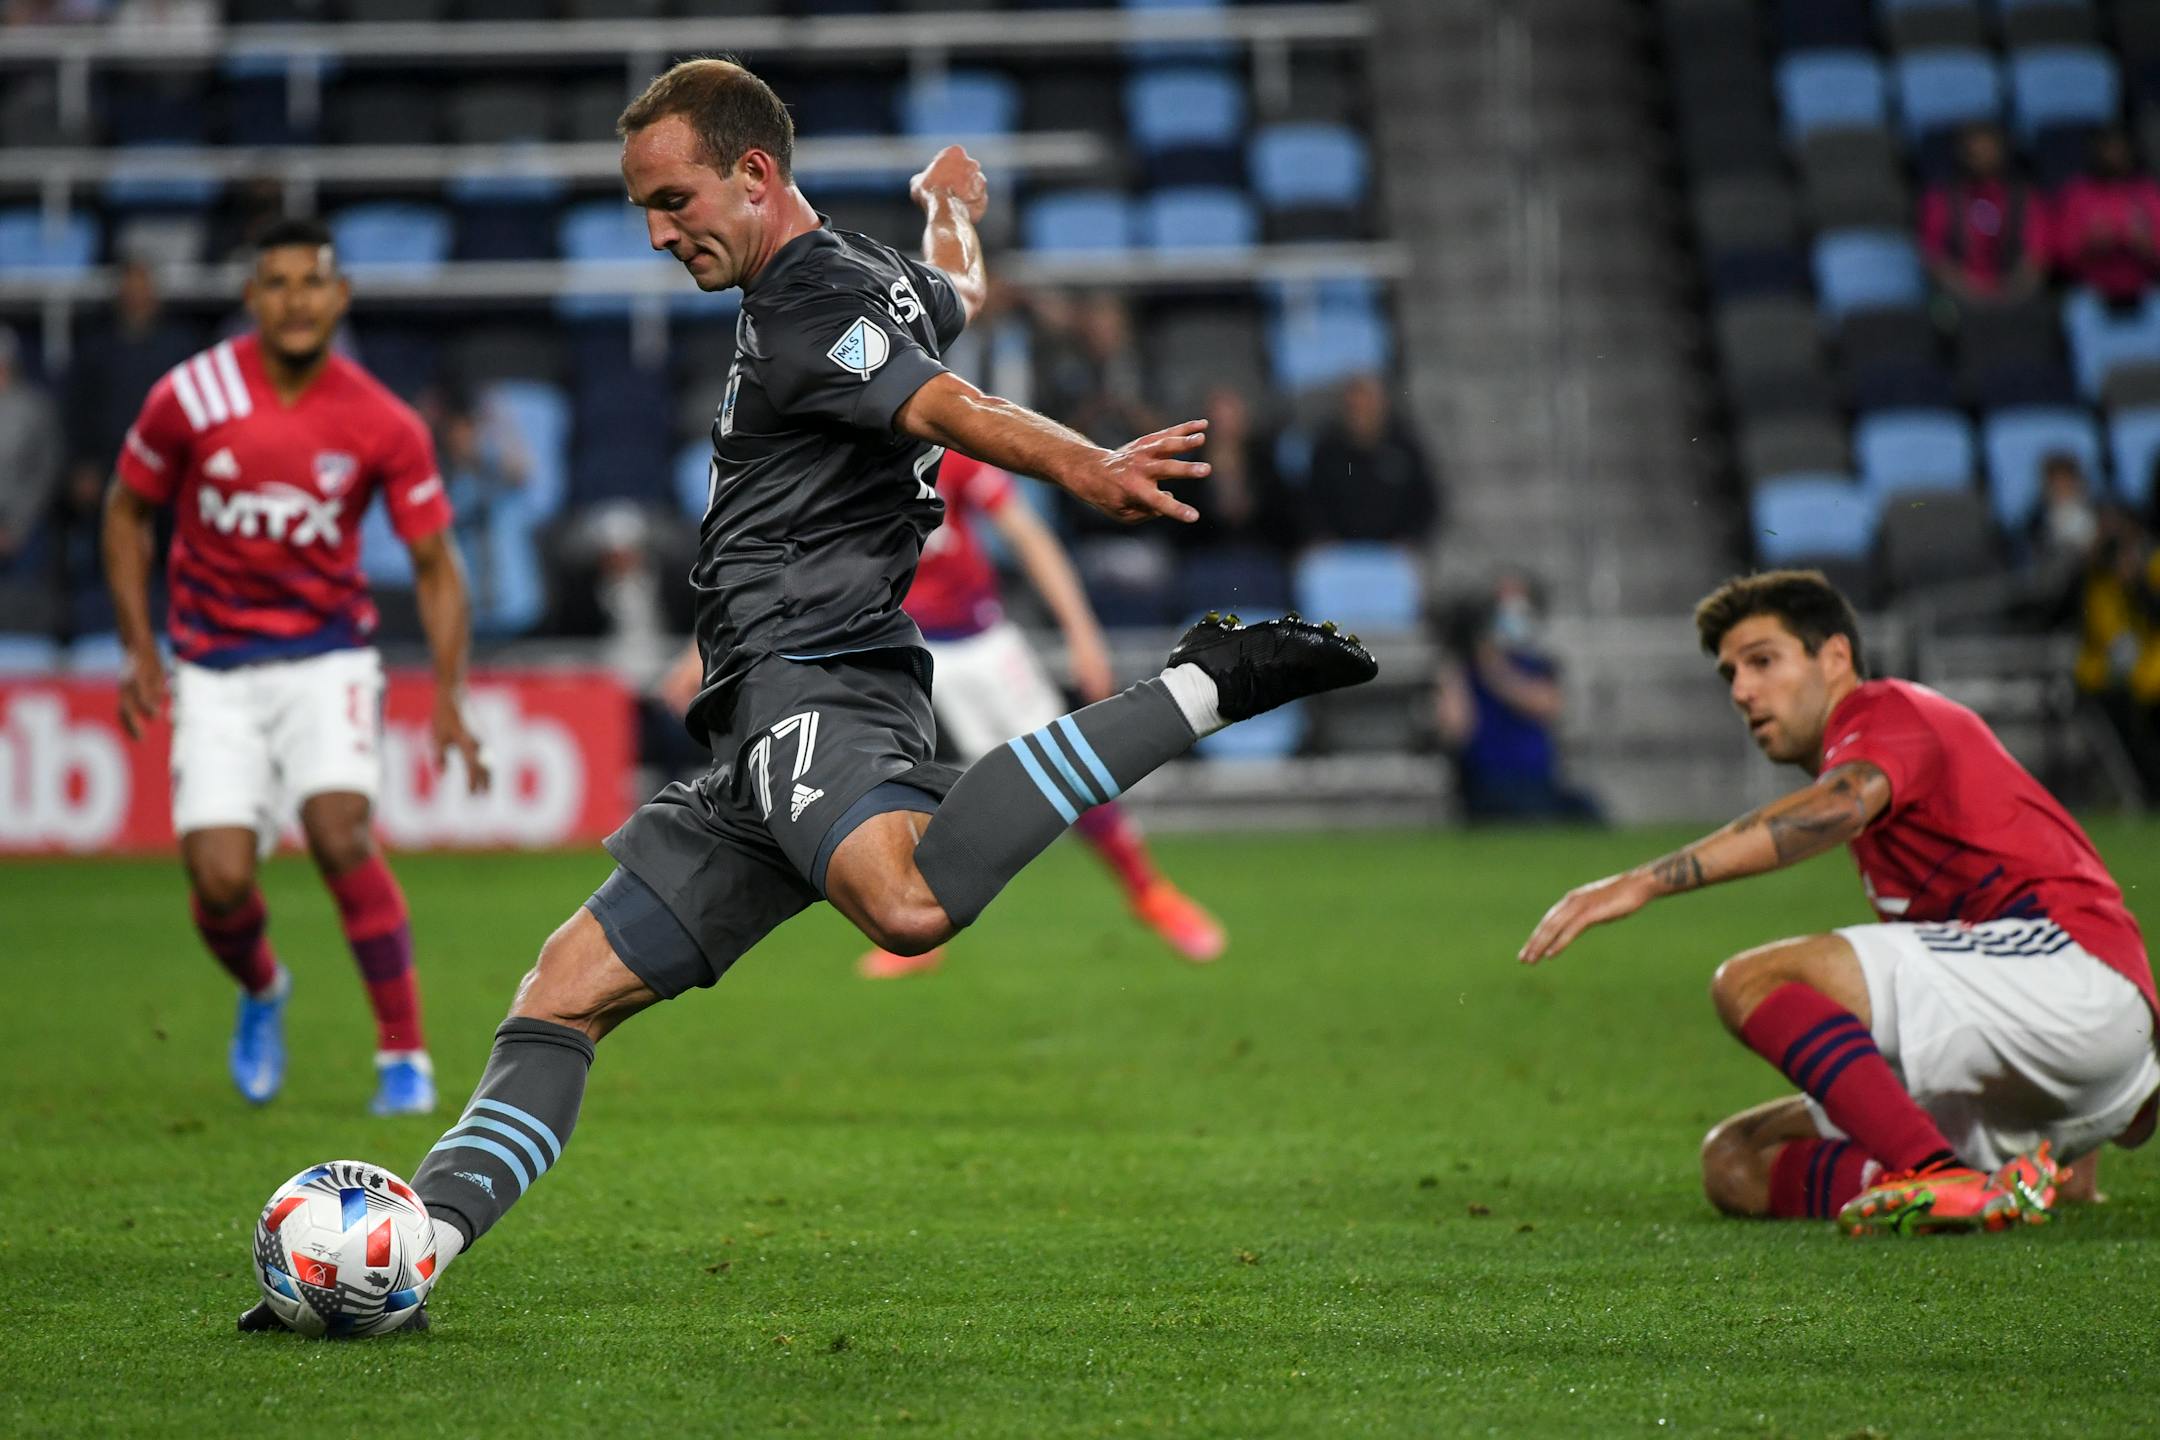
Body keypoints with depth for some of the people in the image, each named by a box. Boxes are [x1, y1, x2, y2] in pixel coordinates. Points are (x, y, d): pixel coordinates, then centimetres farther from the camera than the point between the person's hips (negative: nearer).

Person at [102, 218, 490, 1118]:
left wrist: (450, 699, -8)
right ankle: (260, 991, 28)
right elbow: (127, 511, 6)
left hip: (327, 655, -1)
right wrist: (139, 650, 0)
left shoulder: (384, 427, -8)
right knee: (219, 882, -9)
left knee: (339, 834, -23)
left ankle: (404, 1054, -8)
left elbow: (435, 564, 0)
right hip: (214, 667, 1)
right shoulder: (190, 397, -9)